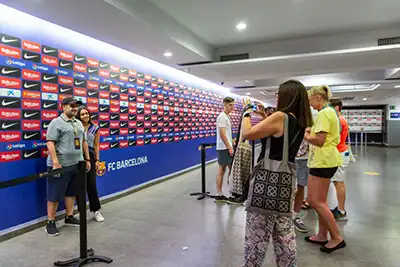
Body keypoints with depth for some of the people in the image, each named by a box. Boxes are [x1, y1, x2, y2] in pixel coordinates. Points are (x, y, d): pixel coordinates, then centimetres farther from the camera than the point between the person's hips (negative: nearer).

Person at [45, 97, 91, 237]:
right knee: (55, 195, 2)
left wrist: (87, 159, 15)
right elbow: (50, 143, -15)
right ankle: (50, 223, 13)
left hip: (76, 164, 7)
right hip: (61, 165, -7)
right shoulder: (56, 123, -8)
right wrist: (55, 163, -22)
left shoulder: (79, 123, 15)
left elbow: (84, 142, 19)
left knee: (72, 192, 16)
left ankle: (69, 217, 29)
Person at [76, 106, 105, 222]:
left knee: (92, 184, 4)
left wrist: (97, 160, 3)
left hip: (90, 157, 1)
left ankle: (96, 210, 15)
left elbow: (96, 145, 6)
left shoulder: (95, 128, 4)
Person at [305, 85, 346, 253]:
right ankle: (322, 235, 23)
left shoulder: (324, 113, -15)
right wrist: (310, 131, 7)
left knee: (315, 201, -4)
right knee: (320, 201, 14)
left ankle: (337, 238, 7)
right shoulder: (329, 112, 17)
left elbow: (319, 141, -22)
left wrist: (304, 135, -6)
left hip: (323, 161, -11)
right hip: (324, 160, 11)